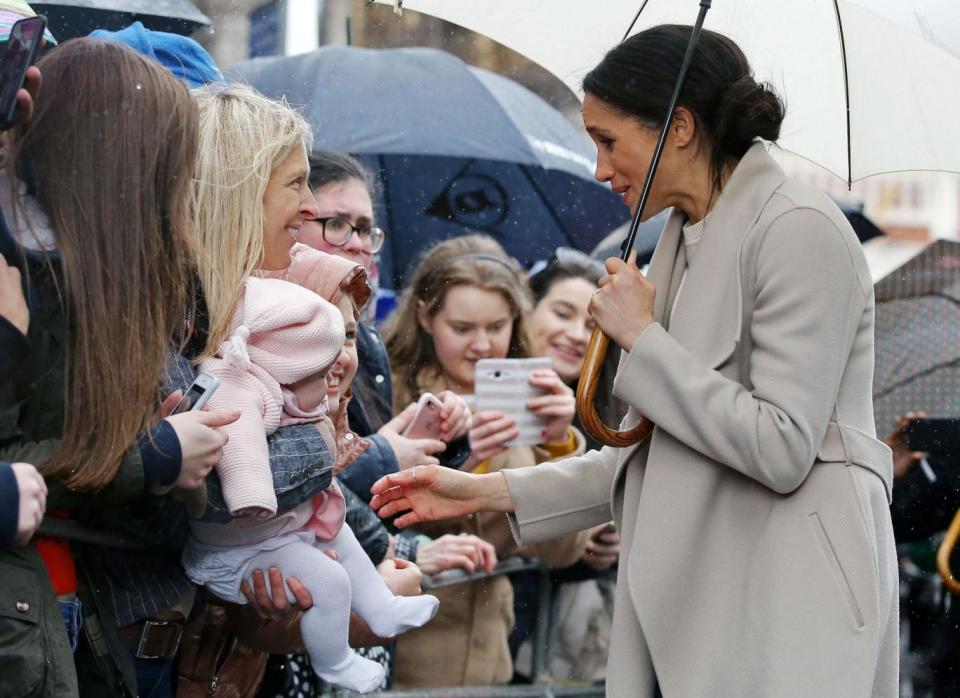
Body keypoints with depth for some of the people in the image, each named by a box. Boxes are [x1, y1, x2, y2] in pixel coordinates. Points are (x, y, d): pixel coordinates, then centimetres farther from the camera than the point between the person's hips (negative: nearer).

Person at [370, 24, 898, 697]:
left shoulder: (799, 230, -11)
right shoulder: (682, 240, 14)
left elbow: (781, 450, -18)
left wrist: (642, 338, -11)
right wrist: (491, 491, 12)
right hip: (687, 598, 8)